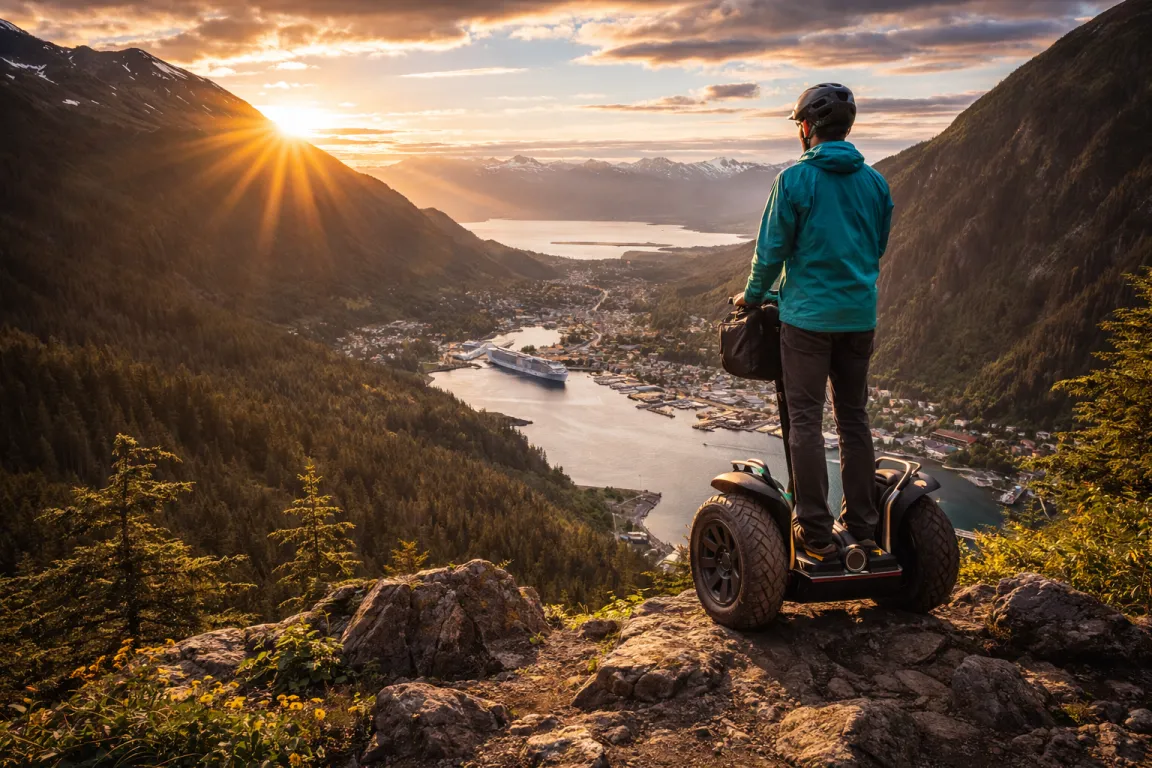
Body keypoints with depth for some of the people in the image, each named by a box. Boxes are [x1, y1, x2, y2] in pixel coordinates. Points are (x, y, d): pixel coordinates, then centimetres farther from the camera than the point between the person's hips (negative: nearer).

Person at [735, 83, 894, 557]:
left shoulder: (795, 179, -9)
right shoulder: (875, 182, 7)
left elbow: (772, 250, -6)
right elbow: (878, 249, 16)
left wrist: (752, 296, 11)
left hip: (807, 315, -5)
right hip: (860, 316, 5)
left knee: (806, 420, 1)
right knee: (854, 418, 12)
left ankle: (815, 532, 3)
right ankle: (863, 527, 18)